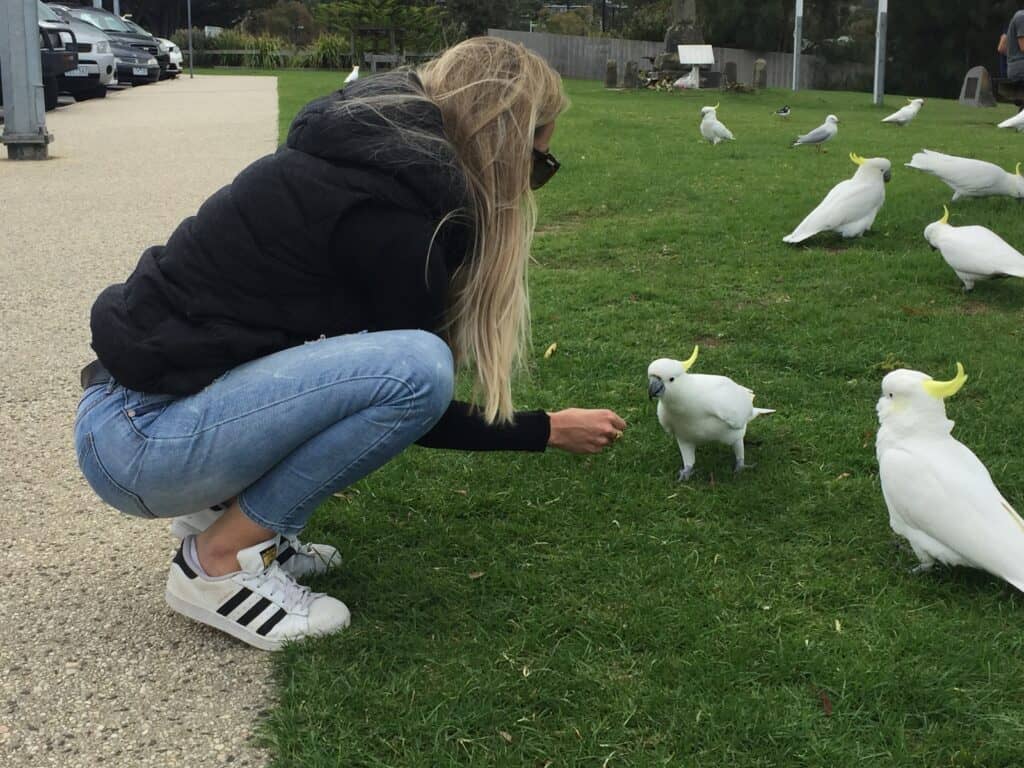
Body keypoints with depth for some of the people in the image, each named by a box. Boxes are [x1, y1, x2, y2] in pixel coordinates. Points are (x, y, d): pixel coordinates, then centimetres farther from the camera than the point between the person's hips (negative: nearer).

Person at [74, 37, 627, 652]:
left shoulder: (369, 153, 8)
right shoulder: (390, 207, -19)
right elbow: (411, 378, -8)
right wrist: (549, 431, 3)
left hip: (147, 385, 9)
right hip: (140, 439, -9)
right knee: (416, 369, -23)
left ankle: (222, 507, 12)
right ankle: (220, 561, -8)